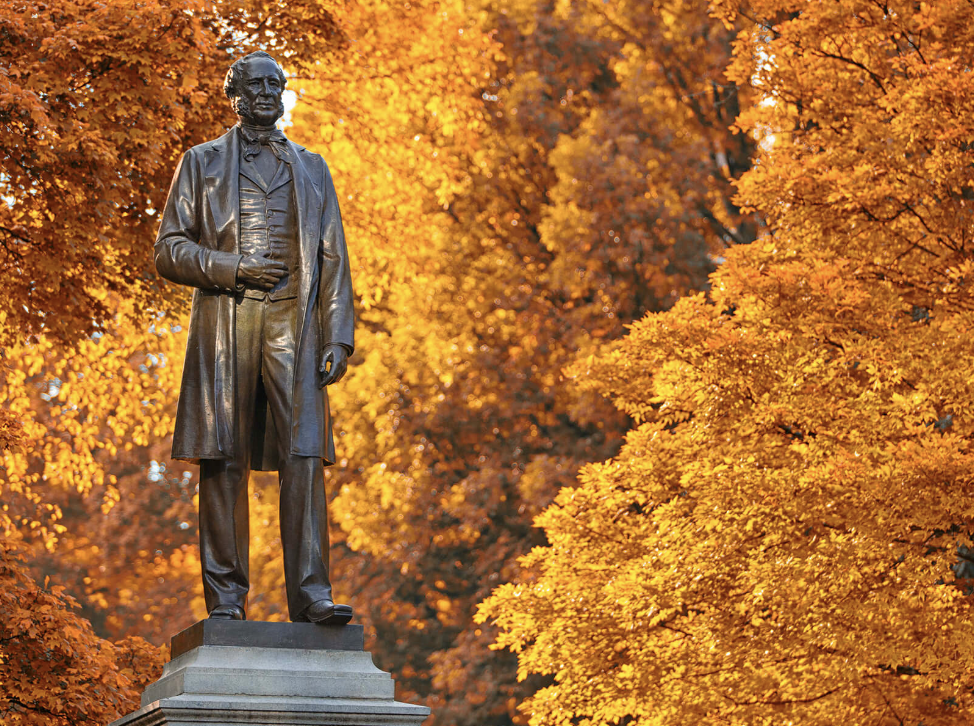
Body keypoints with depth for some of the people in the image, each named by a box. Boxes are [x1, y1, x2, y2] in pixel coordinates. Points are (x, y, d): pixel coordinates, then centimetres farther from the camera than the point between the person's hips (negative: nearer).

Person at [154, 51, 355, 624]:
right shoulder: (203, 162, 16)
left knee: (304, 456, -11)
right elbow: (170, 249, 8)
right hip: (224, 320, -1)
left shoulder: (311, 168, 22)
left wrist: (338, 336, 2)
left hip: (294, 322, 1)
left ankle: (311, 596, -15)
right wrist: (232, 268, -9)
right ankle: (226, 601, -3)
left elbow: (333, 257, 14)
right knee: (224, 460, -5)